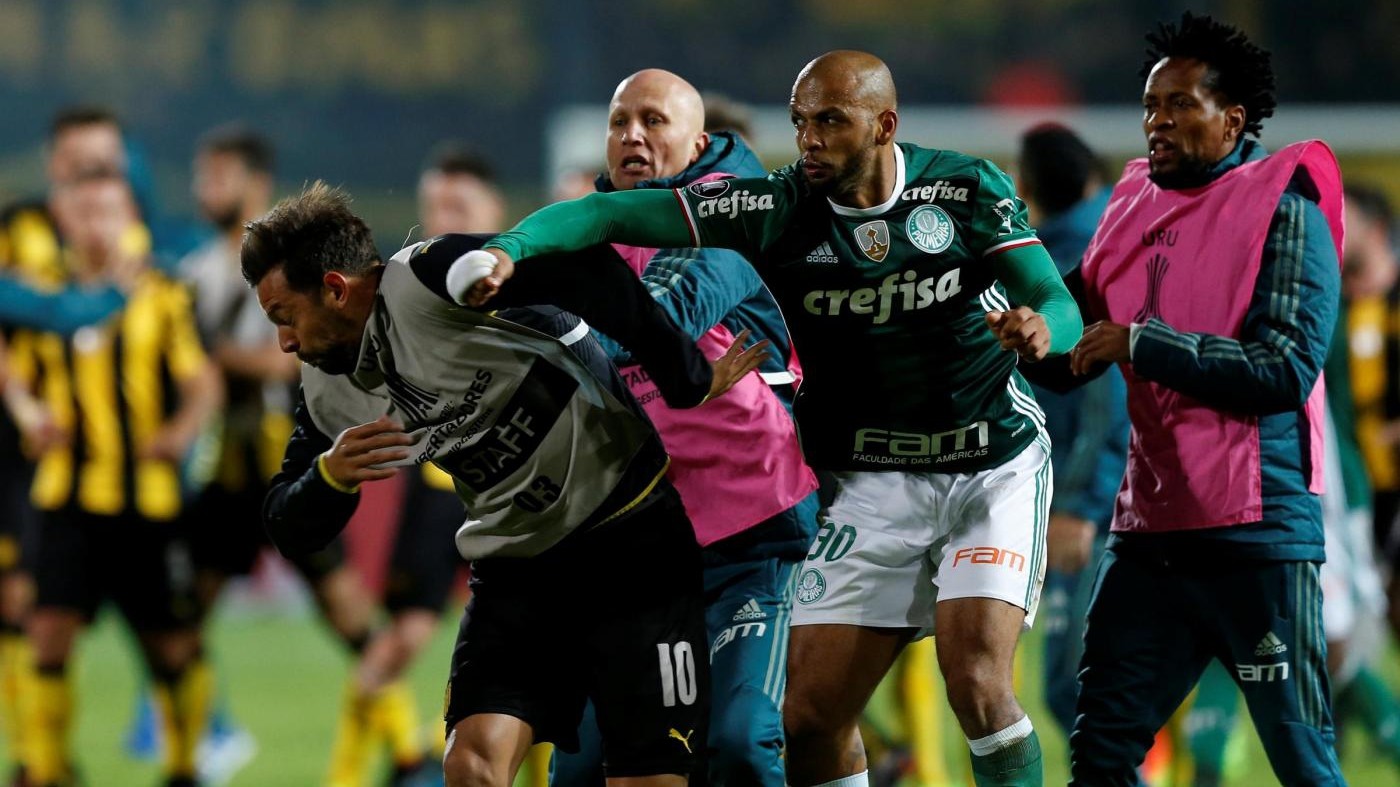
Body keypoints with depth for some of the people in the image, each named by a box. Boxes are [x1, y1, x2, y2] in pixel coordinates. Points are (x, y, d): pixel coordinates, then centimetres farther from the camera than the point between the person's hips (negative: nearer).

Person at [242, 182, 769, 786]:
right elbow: (290, 528, 9)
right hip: (514, 571, 7)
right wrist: (329, 475, -13)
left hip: (630, 543, -6)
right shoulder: (327, 389, 4)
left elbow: (591, 271, -27)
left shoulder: (431, 279, -20)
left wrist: (690, 384, -24)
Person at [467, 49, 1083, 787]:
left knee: (977, 684, -20)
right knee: (811, 719, -5)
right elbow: (607, 214, -16)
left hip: (994, 469, -2)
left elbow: (1060, 305, -9)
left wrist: (1041, 328, -34)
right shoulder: (775, 209, -10)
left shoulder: (965, 188, -10)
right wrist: (508, 248, -32)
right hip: (875, 481, 2)